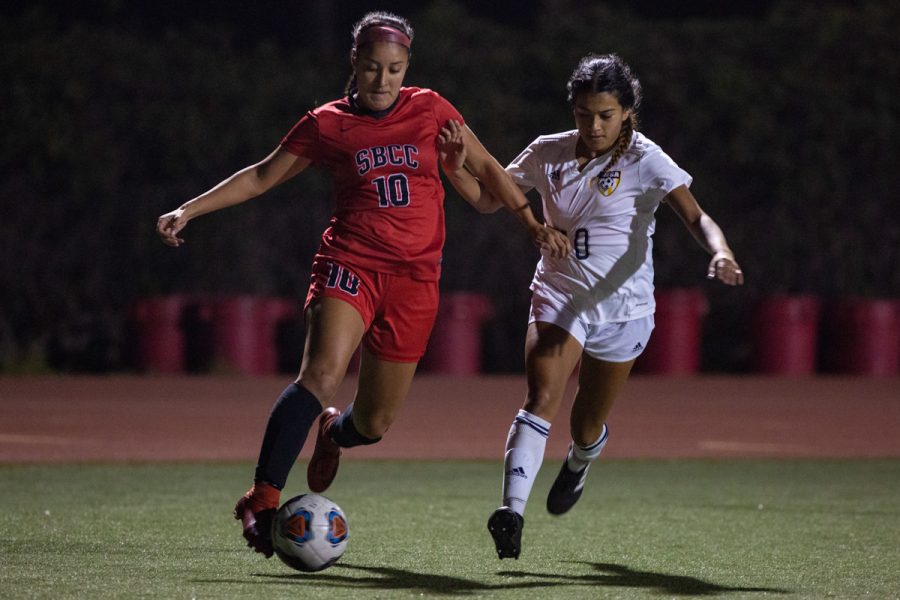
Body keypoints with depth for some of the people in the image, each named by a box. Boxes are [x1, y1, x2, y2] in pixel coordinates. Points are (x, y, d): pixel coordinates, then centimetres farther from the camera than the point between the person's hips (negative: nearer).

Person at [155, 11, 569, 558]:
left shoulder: (429, 110, 6)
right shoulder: (327, 125, 2)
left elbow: (487, 169, 17)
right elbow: (262, 177, 10)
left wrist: (534, 225, 14)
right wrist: (188, 210, 5)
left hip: (415, 277, 2)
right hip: (351, 264, -2)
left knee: (376, 422, 7)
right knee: (320, 375, -28)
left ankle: (334, 433, 45)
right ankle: (262, 499, -26)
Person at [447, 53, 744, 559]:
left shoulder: (646, 161, -10)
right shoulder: (548, 155, 0)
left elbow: (697, 218, -19)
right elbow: (489, 198, 7)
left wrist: (720, 252, -40)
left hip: (622, 308, -1)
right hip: (559, 299, 1)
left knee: (588, 429, 11)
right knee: (541, 400, -23)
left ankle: (579, 464, 50)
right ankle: (512, 512, -33)